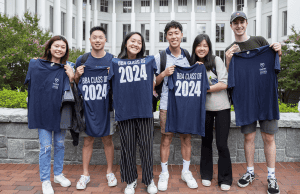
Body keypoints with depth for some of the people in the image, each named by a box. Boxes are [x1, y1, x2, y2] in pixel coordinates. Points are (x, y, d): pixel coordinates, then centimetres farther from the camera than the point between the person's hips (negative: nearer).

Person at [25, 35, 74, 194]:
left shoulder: (65, 70, 0)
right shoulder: (35, 64, 1)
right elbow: (30, 84, 15)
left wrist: (71, 79, -16)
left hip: (59, 112, 1)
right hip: (42, 112, -1)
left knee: (60, 145, 13)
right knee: (45, 147, 2)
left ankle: (58, 174, 31)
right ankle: (45, 181, 16)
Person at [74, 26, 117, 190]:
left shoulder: (112, 60, 2)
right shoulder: (82, 60, 3)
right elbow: (75, 84, 12)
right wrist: (77, 75, -10)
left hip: (106, 106, 0)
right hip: (88, 106, 0)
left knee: (108, 139, 8)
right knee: (88, 140, 6)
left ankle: (109, 172, 25)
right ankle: (85, 174, 20)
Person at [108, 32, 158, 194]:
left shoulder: (149, 61, 9)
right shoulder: (116, 63, 8)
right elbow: (111, 84, 9)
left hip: (144, 110, 0)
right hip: (124, 112, 0)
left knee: (146, 146, 5)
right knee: (127, 147, 7)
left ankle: (149, 180, 22)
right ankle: (131, 181, 24)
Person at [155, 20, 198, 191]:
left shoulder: (189, 56, 9)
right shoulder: (160, 57, 1)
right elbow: (154, 82, 3)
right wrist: (164, 74, -14)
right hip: (167, 104, -2)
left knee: (187, 137, 8)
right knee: (166, 139, 2)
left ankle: (186, 171, 23)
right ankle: (164, 172, 18)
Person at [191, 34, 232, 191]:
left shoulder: (216, 60, -5)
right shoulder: (194, 64, 6)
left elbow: (224, 84, -13)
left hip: (221, 107, -3)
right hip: (204, 108, 3)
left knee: (222, 144, -3)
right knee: (206, 142, 12)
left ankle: (225, 179, 12)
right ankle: (206, 175, 27)